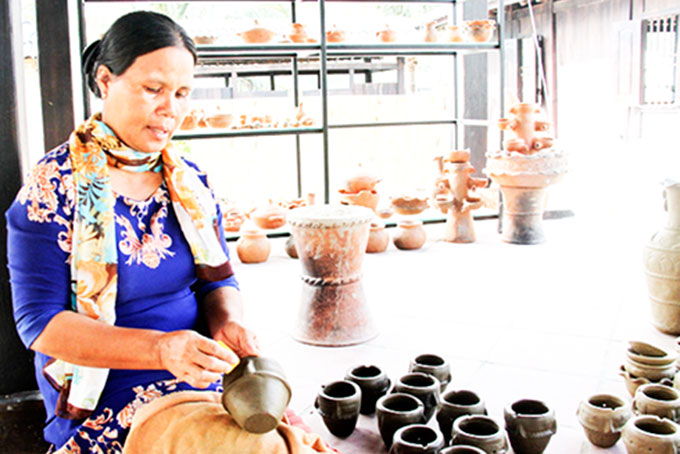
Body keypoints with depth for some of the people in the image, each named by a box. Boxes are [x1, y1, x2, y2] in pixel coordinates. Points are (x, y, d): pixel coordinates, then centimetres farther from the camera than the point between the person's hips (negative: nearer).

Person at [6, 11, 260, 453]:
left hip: (201, 385, 5)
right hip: (103, 411, -4)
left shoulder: (190, 181, 6)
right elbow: (39, 321, -13)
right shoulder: (54, 186, -9)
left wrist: (227, 323, -14)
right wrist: (160, 348, -27)